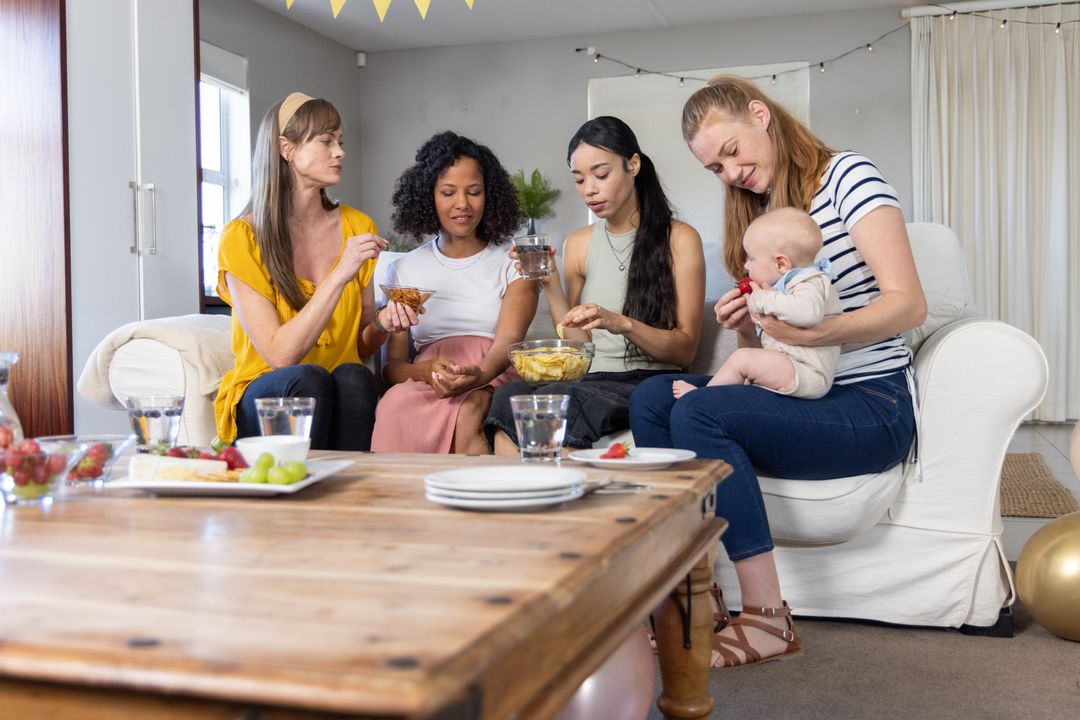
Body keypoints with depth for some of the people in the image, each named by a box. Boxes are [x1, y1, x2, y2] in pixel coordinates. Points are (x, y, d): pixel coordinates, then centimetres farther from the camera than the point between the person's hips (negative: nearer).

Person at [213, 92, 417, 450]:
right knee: (307, 378, -34)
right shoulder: (242, 238, -10)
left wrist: (381, 326, -12)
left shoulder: (358, 227, 4)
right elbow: (280, 355, -18)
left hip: (341, 397, 3)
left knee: (354, 376, -30)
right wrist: (341, 275, -23)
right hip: (260, 398, -3)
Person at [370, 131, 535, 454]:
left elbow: (508, 340, -5)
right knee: (397, 406, -35)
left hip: (495, 379, -1)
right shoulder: (404, 270, 19)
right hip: (424, 385, 1)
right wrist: (427, 370, -15)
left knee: (470, 410, -37)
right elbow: (392, 365, 11)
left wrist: (480, 374, -29)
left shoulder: (514, 265, 14)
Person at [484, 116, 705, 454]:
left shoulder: (679, 239, 3)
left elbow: (685, 349, -2)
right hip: (590, 381, 4)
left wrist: (623, 324, -19)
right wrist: (551, 285, 2)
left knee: (558, 399, -34)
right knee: (508, 395, -29)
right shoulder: (579, 243, 16)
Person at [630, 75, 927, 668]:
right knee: (651, 398, -10)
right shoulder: (758, 212, 17)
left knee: (696, 413, -27)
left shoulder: (847, 177, -6)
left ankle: (768, 620, -22)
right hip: (798, 396, 8)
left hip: (871, 407, -8)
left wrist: (814, 332, -30)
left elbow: (908, 304, -16)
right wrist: (743, 327, -6)